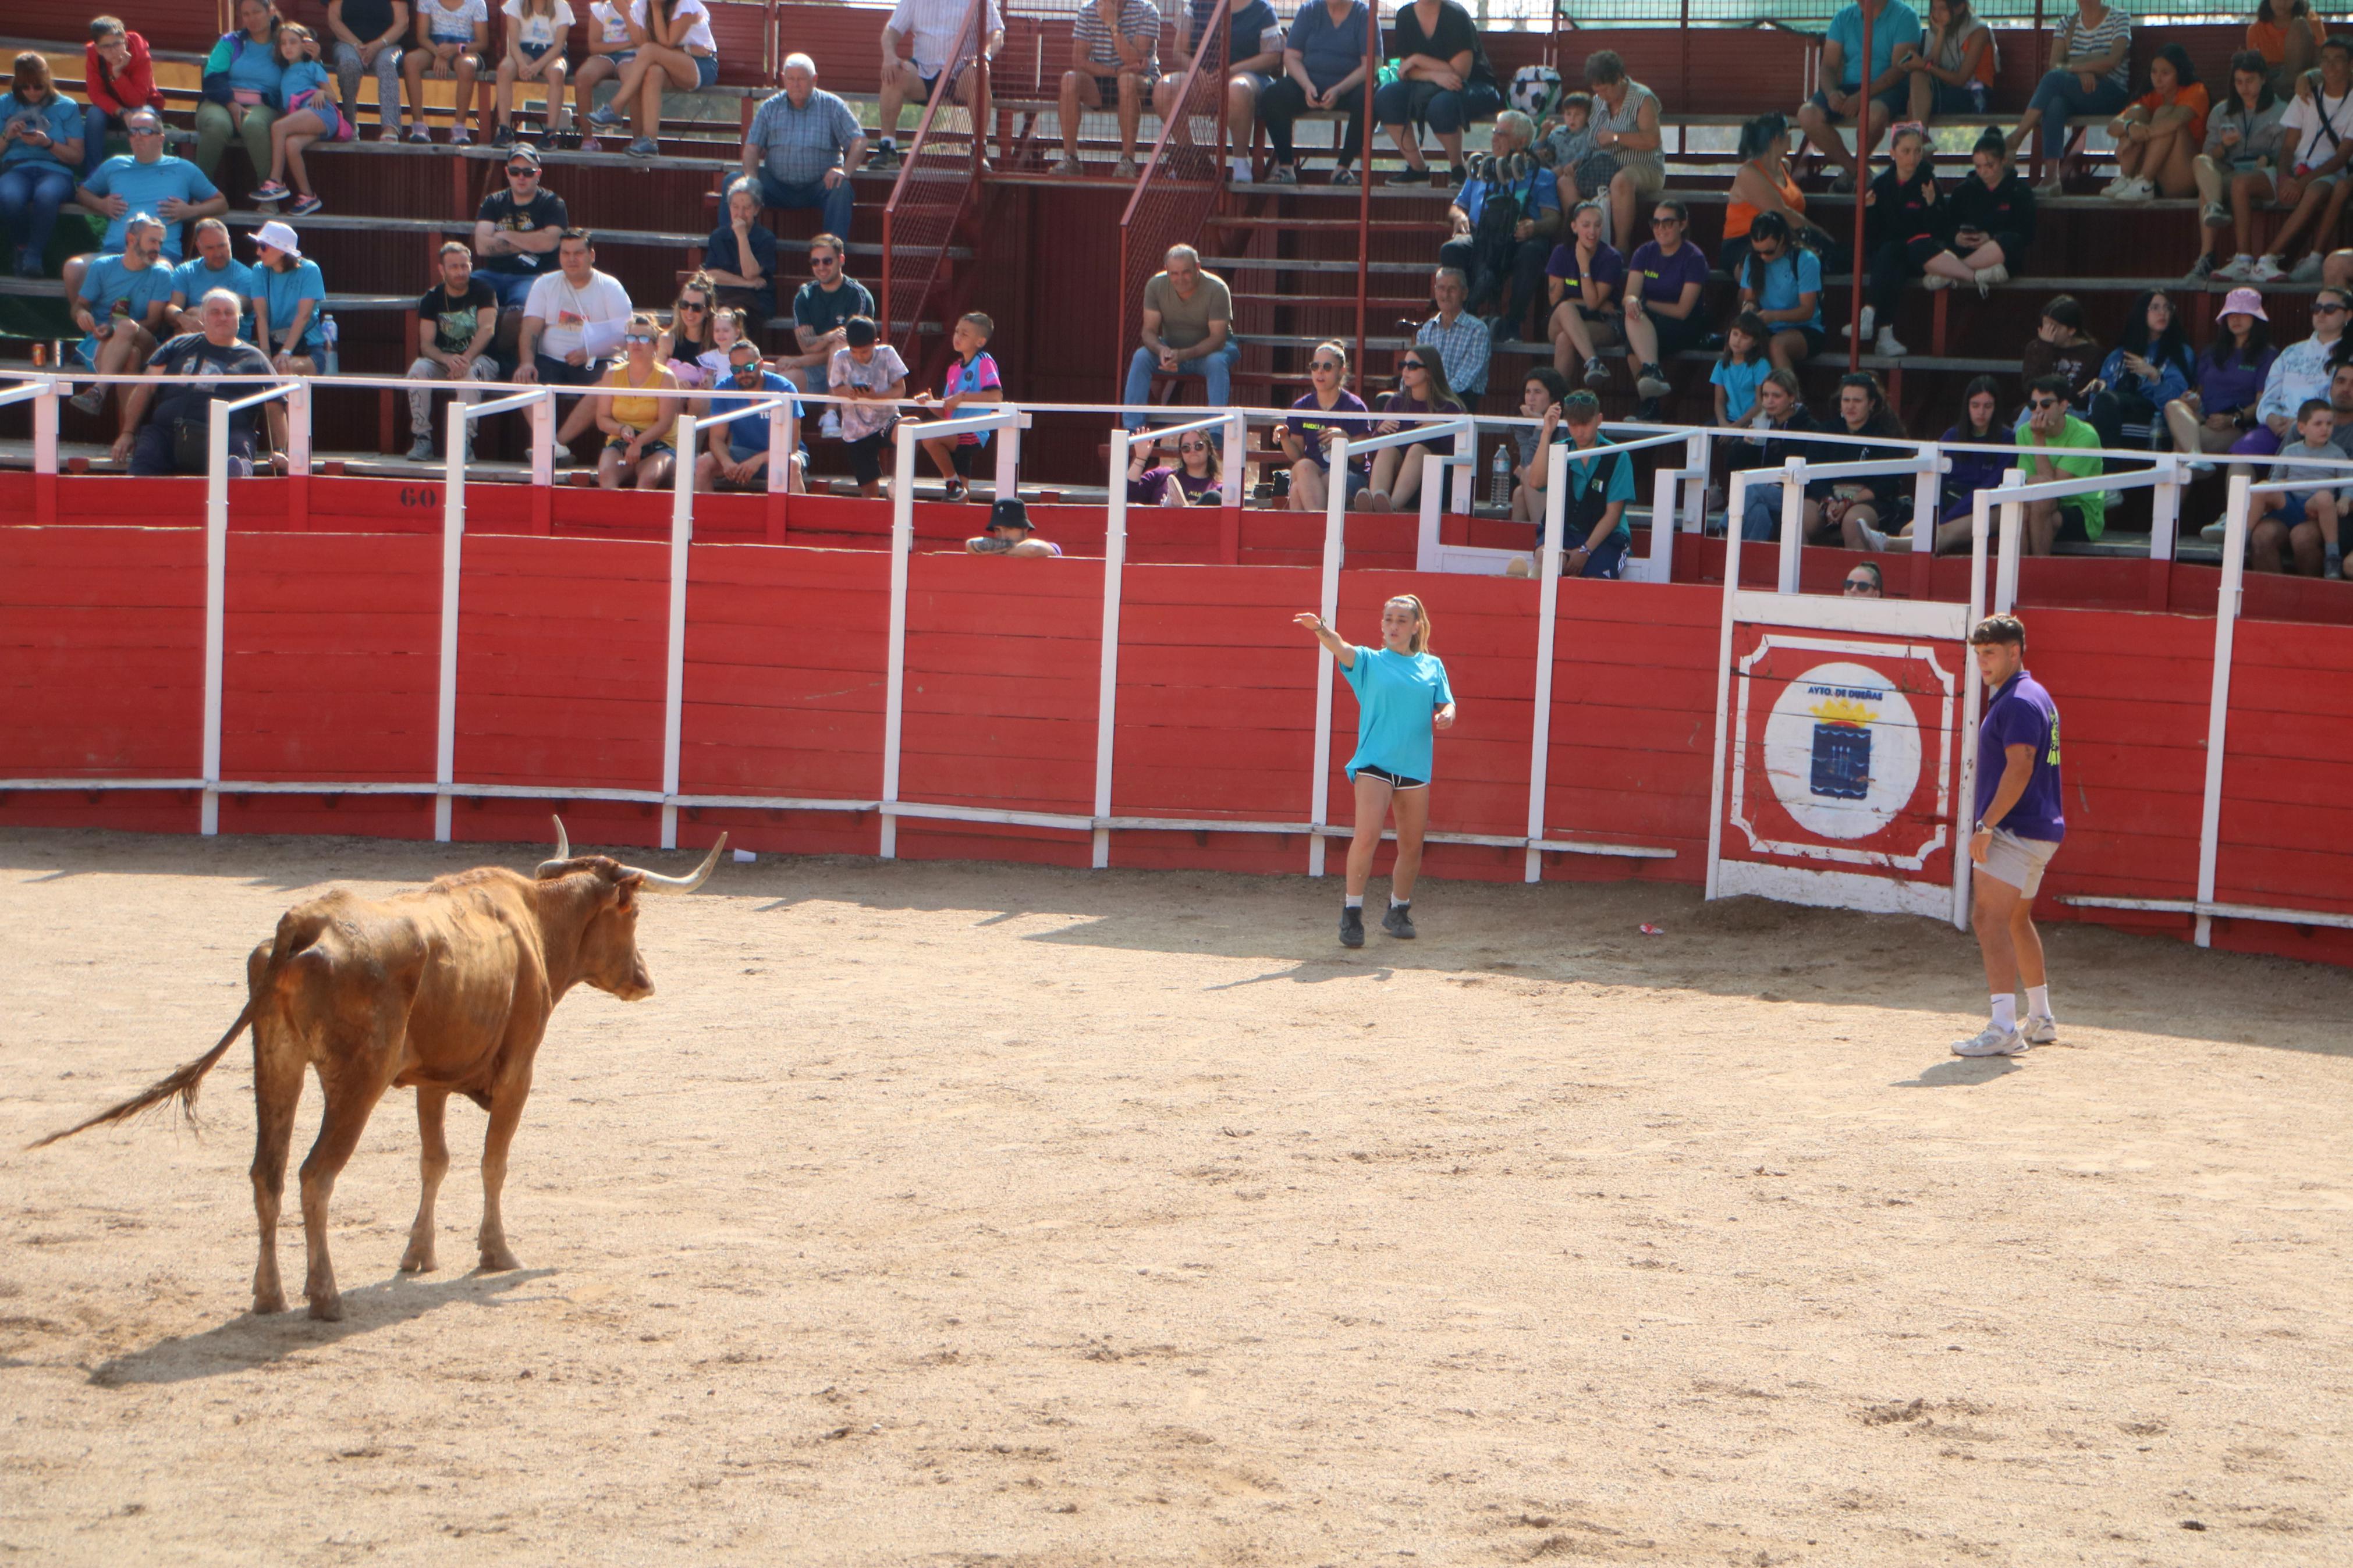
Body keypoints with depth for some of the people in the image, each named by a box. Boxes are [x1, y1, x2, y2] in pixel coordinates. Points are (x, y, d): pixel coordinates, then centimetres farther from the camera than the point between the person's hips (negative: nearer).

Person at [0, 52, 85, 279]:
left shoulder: (67, 107, 11)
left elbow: (77, 157, 6)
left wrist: (48, 143, -9)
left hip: (55, 169, -1)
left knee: (45, 196, -41)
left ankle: (34, 254, -19)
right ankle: (20, 247, -6)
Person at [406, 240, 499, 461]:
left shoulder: (482, 291, -3)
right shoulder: (431, 299, 2)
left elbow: (487, 329, -16)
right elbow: (426, 345, -6)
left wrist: (466, 359, -32)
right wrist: (448, 359, -29)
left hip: (481, 360, -3)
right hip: (443, 361, 3)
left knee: (468, 372, -37)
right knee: (418, 368, -28)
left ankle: (466, 441, -36)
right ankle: (422, 440, -27)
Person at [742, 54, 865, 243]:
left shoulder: (833, 106, 6)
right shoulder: (770, 107, 13)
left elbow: (859, 141, -3)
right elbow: (752, 146, 7)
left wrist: (845, 171, -23)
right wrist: (751, 178, -14)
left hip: (819, 185, -2)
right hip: (778, 184, 2)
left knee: (841, 189, -35)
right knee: (735, 184, -21)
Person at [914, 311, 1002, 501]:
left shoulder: (984, 363, -6)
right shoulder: (954, 368, 17)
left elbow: (997, 396, -22)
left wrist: (962, 396, -21)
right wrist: (930, 402, -2)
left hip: (973, 434, -8)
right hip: (954, 436, 8)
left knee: (930, 438, -30)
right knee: (959, 499, 7)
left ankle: (953, 482, -15)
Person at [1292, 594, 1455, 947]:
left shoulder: (1432, 666, 11)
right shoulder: (1369, 661, 3)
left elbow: (1447, 704, 9)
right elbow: (1341, 648, -16)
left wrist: (1446, 715, -17)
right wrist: (1320, 629, -37)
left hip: (1415, 766, 3)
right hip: (1374, 762, -3)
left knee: (1412, 846, 8)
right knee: (1367, 836, -19)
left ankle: (1399, 911, 28)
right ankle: (1352, 914, -9)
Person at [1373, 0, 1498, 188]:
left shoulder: (1455, 15, -17)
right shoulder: (1406, 15, -1)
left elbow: (1460, 72, -21)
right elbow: (1405, 70, -4)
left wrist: (1417, 60, -15)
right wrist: (1435, 75, -24)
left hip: (1474, 86, -6)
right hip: (1430, 87, 6)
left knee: (1442, 104, -39)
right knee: (1385, 98, -20)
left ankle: (1459, 170, -15)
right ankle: (1417, 168, -11)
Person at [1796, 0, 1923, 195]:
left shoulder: (1904, 16, -5)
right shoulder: (1844, 17, 10)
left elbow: (1899, 69, -14)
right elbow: (1829, 65, 7)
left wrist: (1862, 96, -25)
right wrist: (1831, 92, -17)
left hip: (1888, 89, -5)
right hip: (1848, 88, 5)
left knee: (1873, 113, -40)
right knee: (1807, 115, -23)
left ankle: (1859, 165, -7)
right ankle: (1854, 170, -6)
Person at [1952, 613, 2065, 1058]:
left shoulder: (2019, 702, -14)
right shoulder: (2036, 697, 19)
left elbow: (2019, 768, -23)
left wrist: (1986, 825, -25)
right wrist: (1992, 825, 24)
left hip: (2015, 831, -11)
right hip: (2041, 831, 11)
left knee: (1990, 918, -17)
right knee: (2016, 921, 22)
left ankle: (2003, 1028, -26)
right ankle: (2040, 1020, 33)